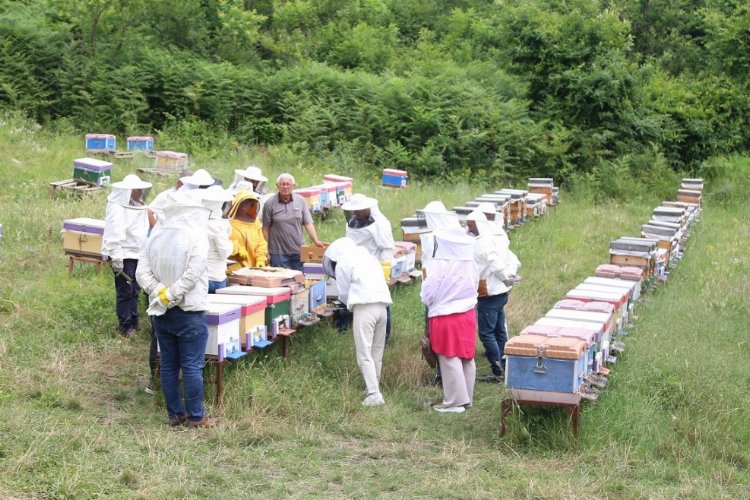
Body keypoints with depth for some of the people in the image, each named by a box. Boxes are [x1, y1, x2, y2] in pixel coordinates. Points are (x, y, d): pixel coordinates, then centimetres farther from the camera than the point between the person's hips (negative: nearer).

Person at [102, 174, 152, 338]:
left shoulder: (139, 206, 12)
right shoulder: (117, 208, -16)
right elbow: (114, 235, -20)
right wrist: (116, 259, -22)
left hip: (137, 255, 9)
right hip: (124, 255, -9)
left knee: (134, 291, 15)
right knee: (125, 292, -3)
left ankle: (134, 323, 24)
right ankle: (125, 327, 4)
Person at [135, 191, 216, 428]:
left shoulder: (156, 236, 5)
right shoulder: (196, 236, -12)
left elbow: (142, 271, -3)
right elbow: (193, 274, -22)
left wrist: (160, 292, -10)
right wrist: (171, 295, -15)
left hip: (160, 311, 6)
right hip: (189, 311, -5)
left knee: (168, 364, 11)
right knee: (192, 366, 0)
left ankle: (175, 414, 17)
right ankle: (195, 417, 4)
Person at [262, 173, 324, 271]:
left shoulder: (300, 201, 4)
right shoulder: (270, 203, -3)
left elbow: (308, 223, 2)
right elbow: (266, 229, 0)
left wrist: (316, 241, -10)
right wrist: (266, 250, -2)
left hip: (298, 251, 2)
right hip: (278, 252, -2)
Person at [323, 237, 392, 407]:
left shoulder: (342, 263, 4)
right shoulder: (370, 258, 25)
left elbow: (344, 294, 5)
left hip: (364, 307, -7)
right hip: (382, 305, 7)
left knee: (364, 354, -5)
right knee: (377, 352, 17)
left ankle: (374, 395, -12)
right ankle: (374, 386, 25)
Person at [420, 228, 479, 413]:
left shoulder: (439, 265, -18)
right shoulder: (469, 264, 2)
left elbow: (429, 294, -14)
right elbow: (474, 287, 11)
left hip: (445, 318, -7)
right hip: (468, 314, 7)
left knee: (450, 360, 1)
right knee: (467, 358, 13)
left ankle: (455, 401, 5)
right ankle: (466, 398, 22)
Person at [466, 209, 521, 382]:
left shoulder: (483, 242, -18)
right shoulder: (498, 238, 13)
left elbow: (496, 265, -24)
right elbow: (514, 261, 13)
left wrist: (505, 278, -7)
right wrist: (509, 277, 2)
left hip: (489, 294, -10)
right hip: (502, 292, 10)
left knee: (486, 333, -5)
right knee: (499, 331, 17)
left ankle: (498, 372, -5)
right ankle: (504, 365, 24)